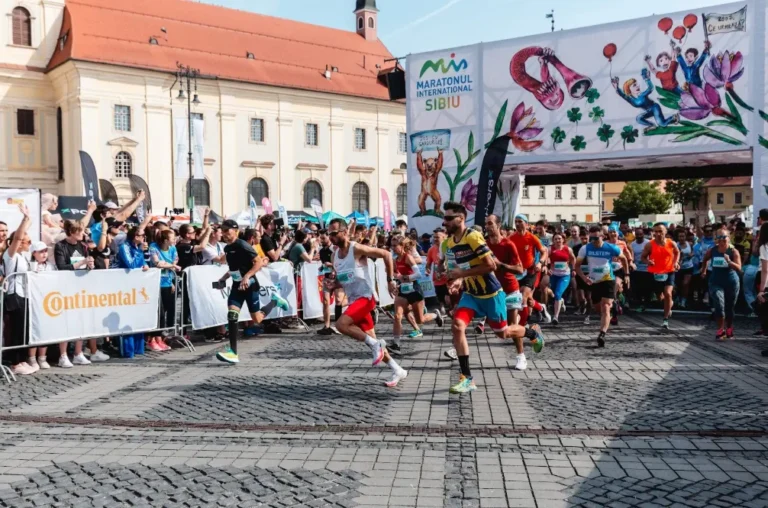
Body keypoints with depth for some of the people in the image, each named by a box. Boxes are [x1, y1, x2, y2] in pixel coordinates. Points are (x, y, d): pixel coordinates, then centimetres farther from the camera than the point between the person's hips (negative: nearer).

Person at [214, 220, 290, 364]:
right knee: (232, 314, -12)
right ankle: (233, 352, -10)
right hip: (237, 285, 6)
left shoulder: (242, 245, -16)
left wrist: (247, 276, -30)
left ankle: (274, 300, 29)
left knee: (257, 319, 2)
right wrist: (224, 278, 13)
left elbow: (259, 262, -21)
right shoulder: (227, 248, 8)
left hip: (250, 285, -6)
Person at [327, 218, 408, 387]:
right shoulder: (335, 255, 8)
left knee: (341, 324, -25)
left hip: (365, 297, -8)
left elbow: (386, 254, -13)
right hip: (354, 300, 8)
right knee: (371, 340, 10)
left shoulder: (357, 249, -15)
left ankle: (375, 344, -9)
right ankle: (398, 371, 22)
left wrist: (390, 280, -12)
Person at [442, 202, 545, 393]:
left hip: (490, 294, -6)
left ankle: (533, 332, 43)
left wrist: (462, 274, -26)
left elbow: (491, 265, -26)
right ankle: (467, 378, -7)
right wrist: (459, 280, -2)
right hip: (470, 294, 6)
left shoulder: (473, 237, -23)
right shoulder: (450, 241, 2)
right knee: (457, 326, -15)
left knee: (502, 333, 9)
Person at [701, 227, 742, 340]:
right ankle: (721, 329, -7)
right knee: (719, 305, -20)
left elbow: (739, 268, -22)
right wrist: (703, 270, 23)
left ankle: (729, 329, 36)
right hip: (716, 282, 1)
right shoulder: (712, 250, -4)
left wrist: (729, 261, -37)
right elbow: (705, 260, 18)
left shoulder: (733, 251, -12)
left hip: (731, 283, -1)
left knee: (730, 308, 13)